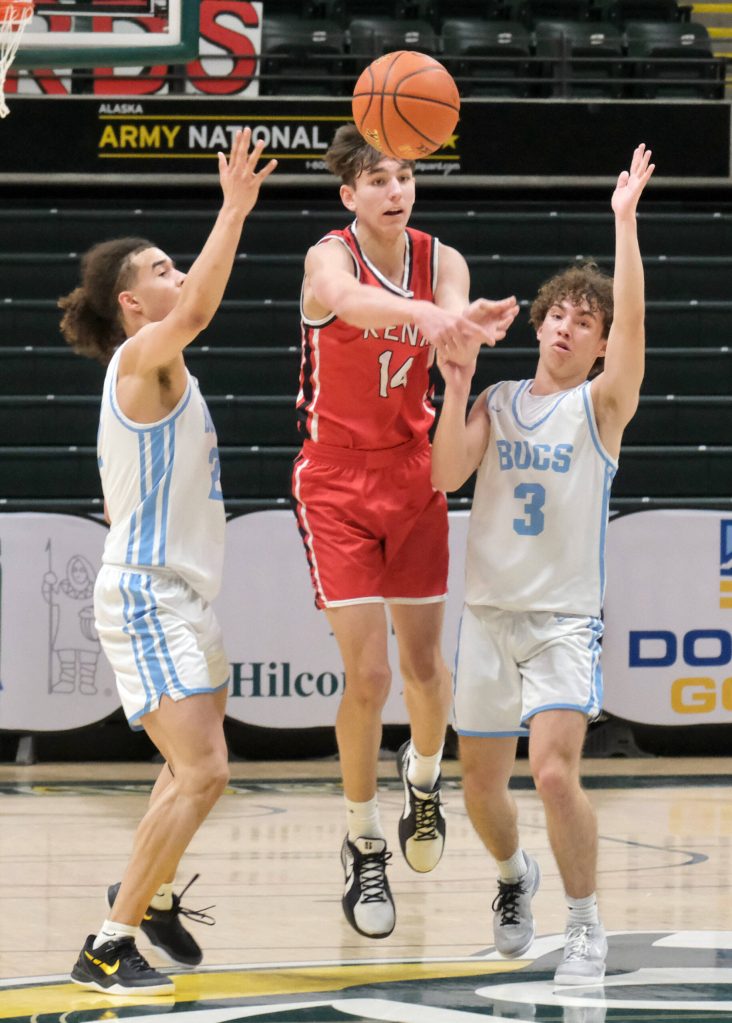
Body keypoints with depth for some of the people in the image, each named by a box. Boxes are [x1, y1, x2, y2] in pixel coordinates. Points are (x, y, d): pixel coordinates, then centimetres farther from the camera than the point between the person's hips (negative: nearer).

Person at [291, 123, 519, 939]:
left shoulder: (441, 262, -4)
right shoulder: (329, 258, -17)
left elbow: (453, 338, -25)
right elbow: (354, 302, -42)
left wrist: (470, 324, -51)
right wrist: (426, 315, -64)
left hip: (413, 474, 4)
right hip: (337, 482, -4)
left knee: (424, 663, 9)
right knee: (368, 675, -9)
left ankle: (423, 778, 43)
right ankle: (363, 848, 9)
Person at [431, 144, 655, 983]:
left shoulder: (601, 406, -2)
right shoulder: (497, 404, 9)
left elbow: (632, 319, -19)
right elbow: (445, 475, -5)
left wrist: (624, 220, -25)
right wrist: (456, 390, -14)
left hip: (564, 620, -4)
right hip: (488, 613, 4)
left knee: (555, 771, -20)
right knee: (481, 783, 10)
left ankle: (586, 925, -4)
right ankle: (514, 876, 42)